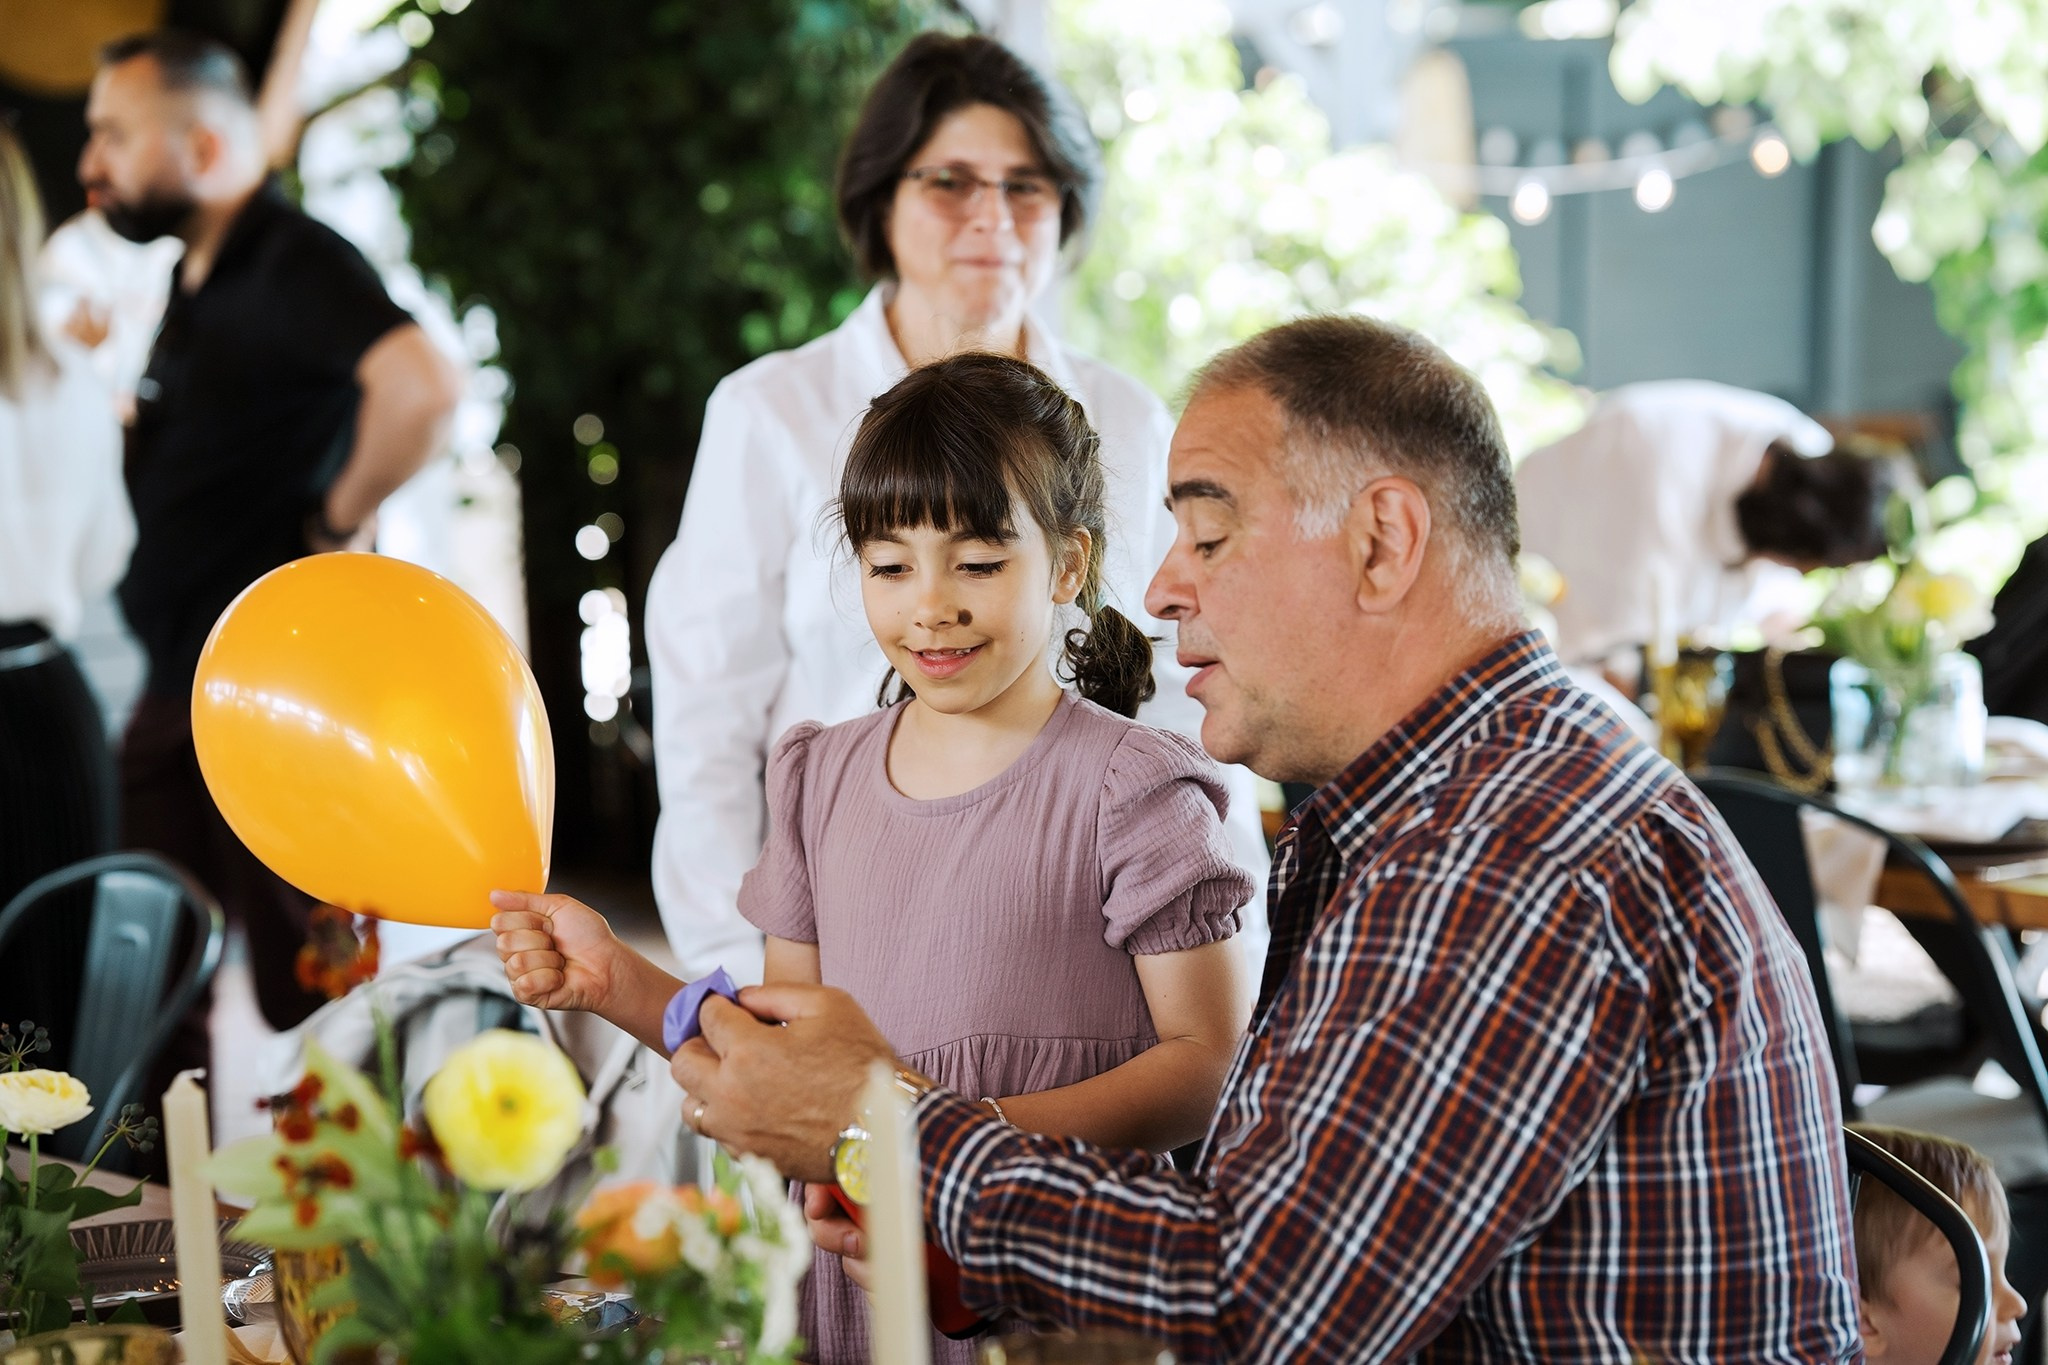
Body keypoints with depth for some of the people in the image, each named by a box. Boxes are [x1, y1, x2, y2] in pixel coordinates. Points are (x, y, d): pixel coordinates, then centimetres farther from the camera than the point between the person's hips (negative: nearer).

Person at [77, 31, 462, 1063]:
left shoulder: (295, 266, -15)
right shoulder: (190, 285, 15)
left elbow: (422, 387, -34)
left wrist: (342, 523, -21)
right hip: (176, 696, 10)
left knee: (308, 997, -2)